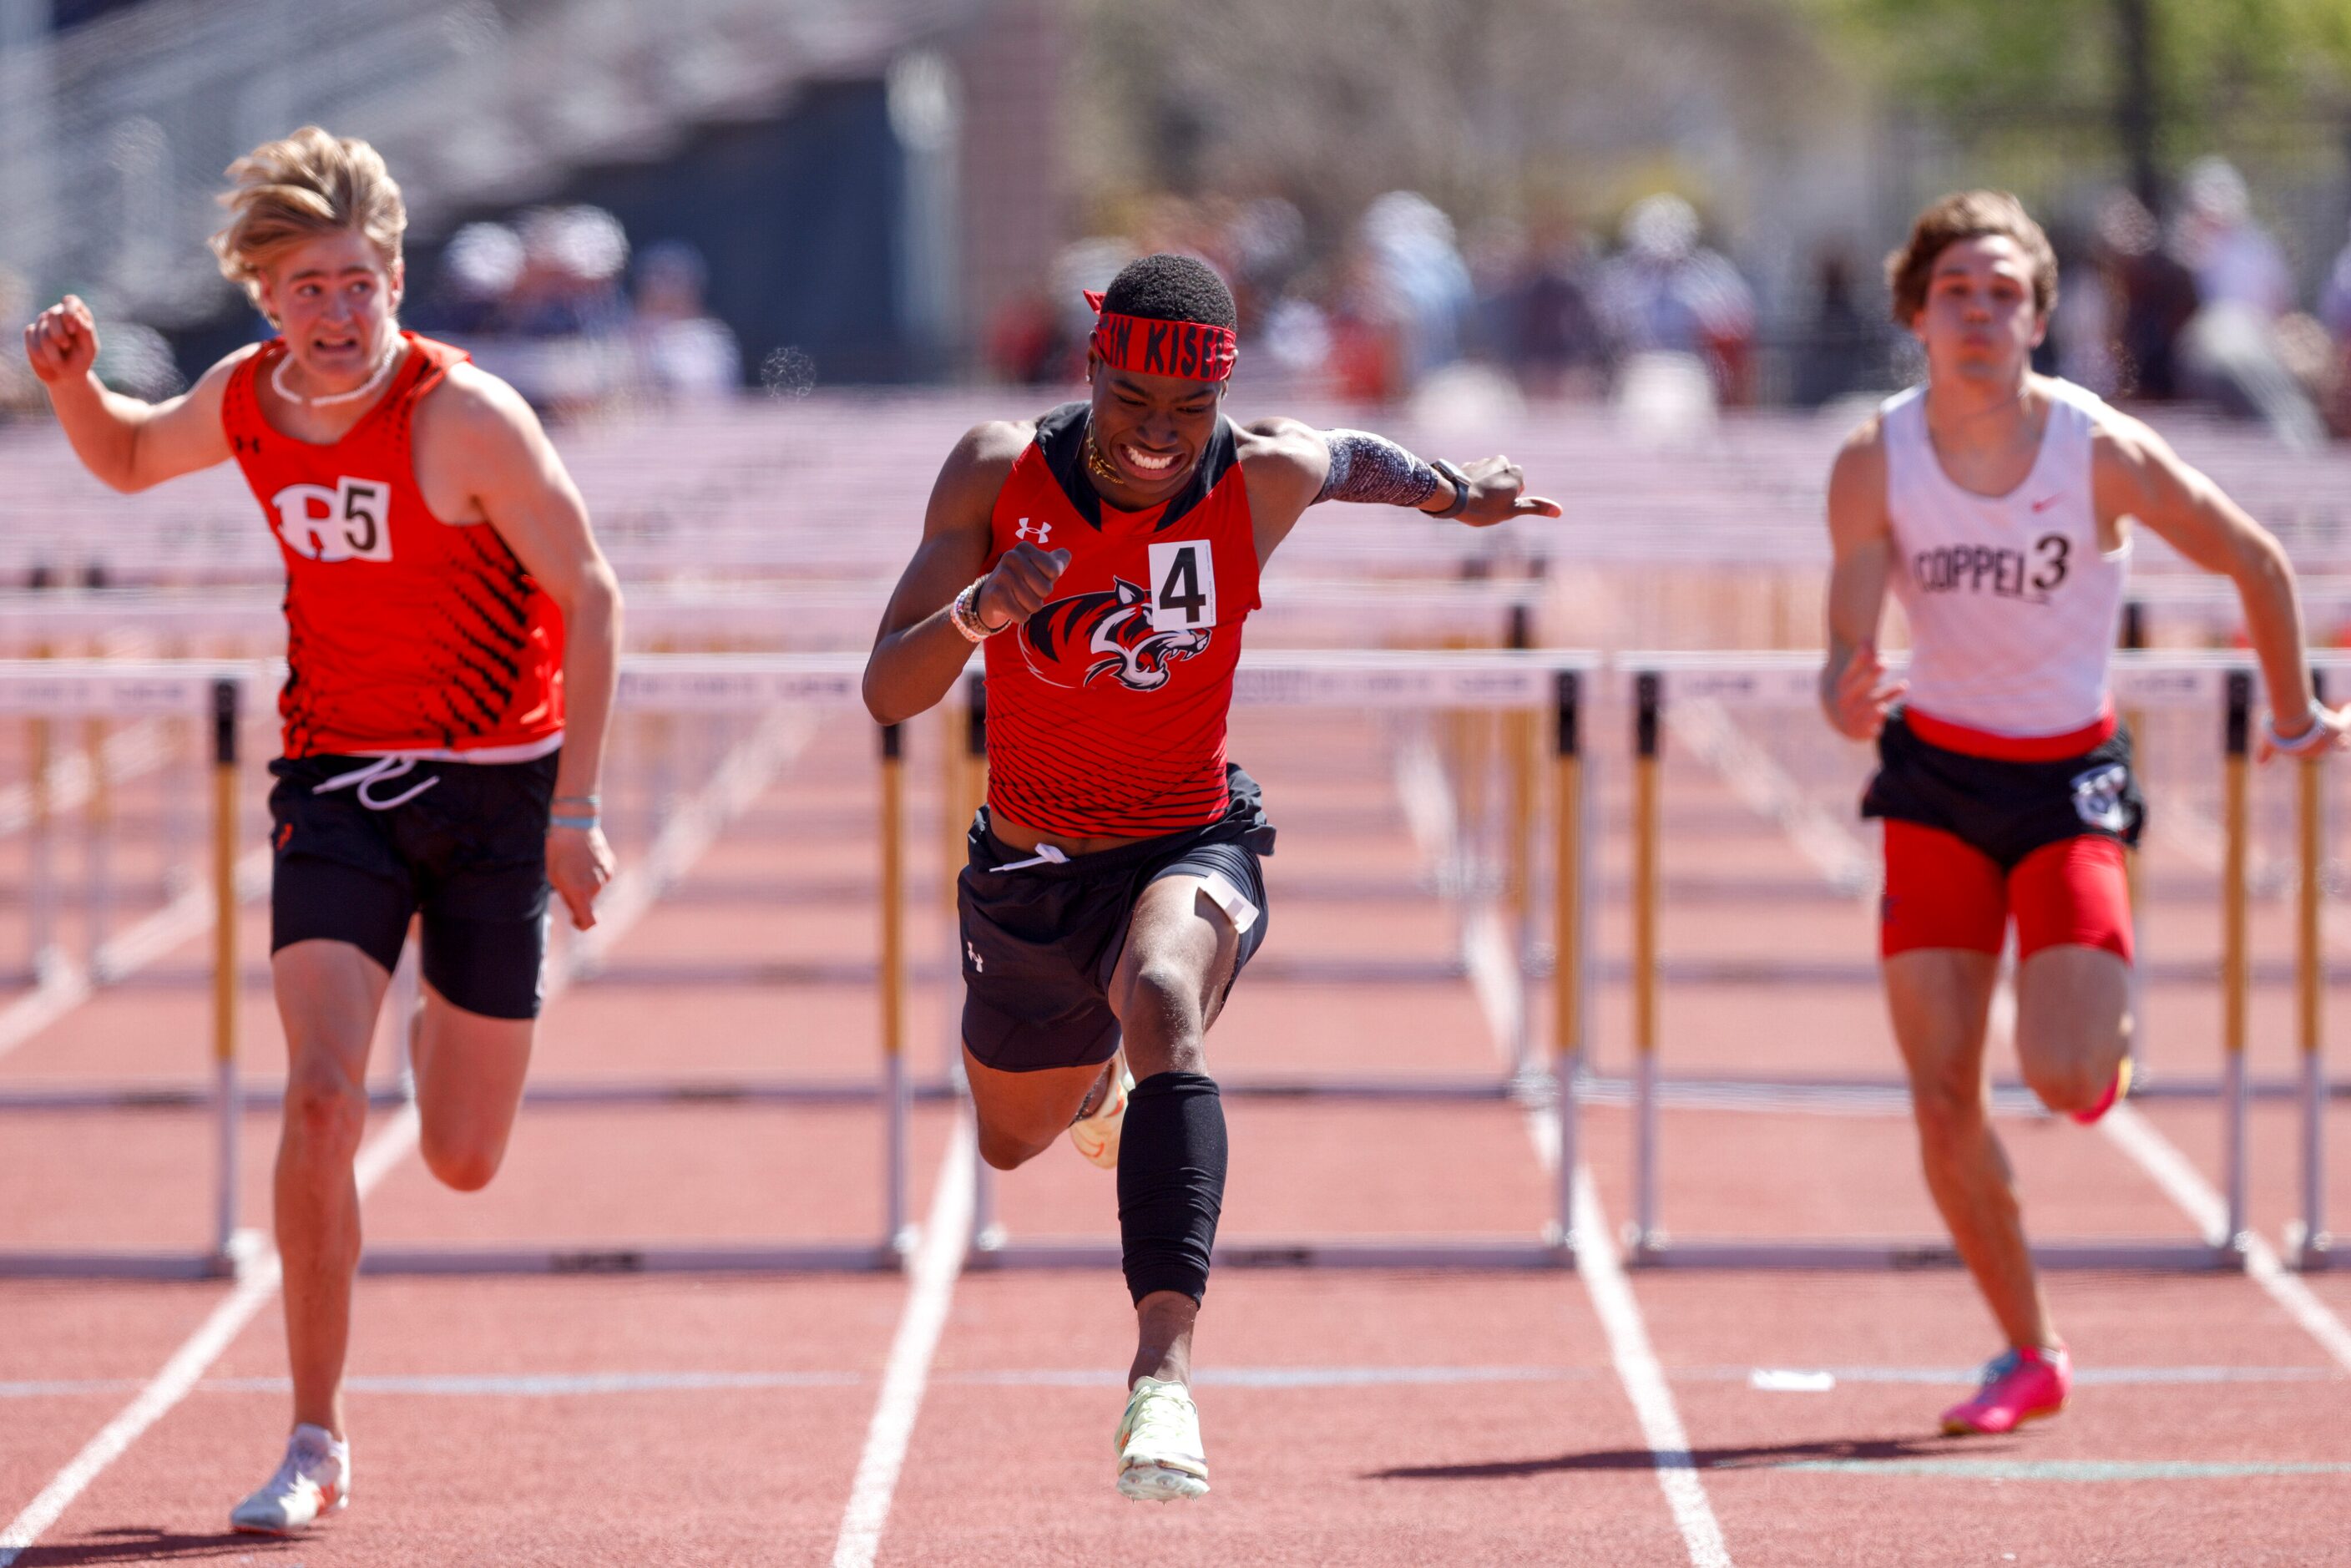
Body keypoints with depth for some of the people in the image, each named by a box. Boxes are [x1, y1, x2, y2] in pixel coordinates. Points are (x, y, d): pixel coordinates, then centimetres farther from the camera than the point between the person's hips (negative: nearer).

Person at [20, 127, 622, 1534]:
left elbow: (591, 597, -13)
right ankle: (316, 1443, -10)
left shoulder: (463, 415, -17)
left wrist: (576, 809, -17)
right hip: (338, 782, 2)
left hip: (496, 785, -2)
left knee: (462, 1162, 4)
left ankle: (460, 1003, 43)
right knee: (321, 1099, -19)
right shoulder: (245, 402, -2)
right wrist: (74, 382, -3)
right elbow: (127, 458, 20)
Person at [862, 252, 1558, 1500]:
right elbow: (887, 694, -19)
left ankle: (1165, 1367, -49)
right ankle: (1095, 1077, 64)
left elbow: (1354, 459, 12)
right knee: (1014, 1141, 23)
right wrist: (976, 612, -37)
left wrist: (1456, 497, 22)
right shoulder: (998, 474, -15)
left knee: (1163, 1007, -38)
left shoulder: (1265, 481, -14)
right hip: (1029, 867, 3)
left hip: (1190, 846, -3)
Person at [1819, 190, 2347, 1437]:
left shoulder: (2104, 453, -17)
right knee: (1941, 1097, -4)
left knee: (2064, 1080, -17)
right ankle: (2028, 1354, 14)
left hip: (2069, 778, -2)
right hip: (1936, 774, 2)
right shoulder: (1874, 466, -11)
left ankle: (2107, 1031, 23)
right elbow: (1848, 649, -11)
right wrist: (1847, 701, -35)